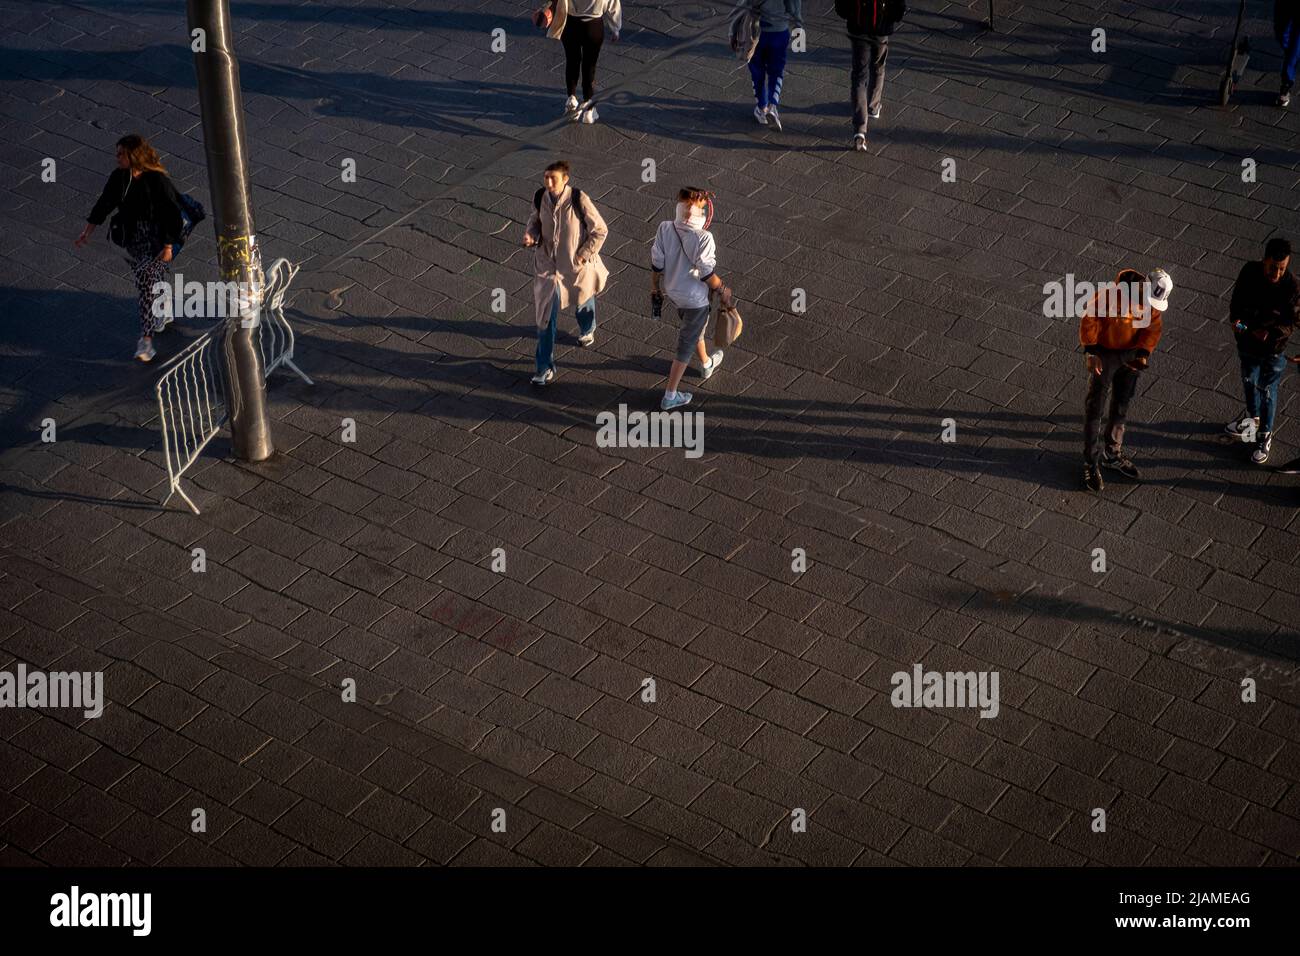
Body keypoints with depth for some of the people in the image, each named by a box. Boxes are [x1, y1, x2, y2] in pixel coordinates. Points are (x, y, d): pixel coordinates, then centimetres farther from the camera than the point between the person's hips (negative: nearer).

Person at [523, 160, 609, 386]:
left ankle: (588, 331, 63)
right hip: (548, 263, 2)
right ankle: (545, 368, 7)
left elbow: (600, 230, -15)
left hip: (576, 265, -2)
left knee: (583, 300, 27)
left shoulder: (579, 200, -25)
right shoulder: (540, 197, -13)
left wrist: (584, 256, -14)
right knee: (546, 315, -1)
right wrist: (531, 235, -12)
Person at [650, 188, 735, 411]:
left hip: (672, 290, 6)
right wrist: (723, 290, -4)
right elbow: (707, 274, -23)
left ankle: (707, 363, 59)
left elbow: (656, 263, -6)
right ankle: (670, 397, 18)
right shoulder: (702, 238, -32)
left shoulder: (665, 228, -16)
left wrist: (655, 289, 9)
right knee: (686, 345, 10)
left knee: (695, 328, 32)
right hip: (695, 298, -6)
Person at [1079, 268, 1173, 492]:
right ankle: (1091, 463, 7)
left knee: (1121, 406, 18)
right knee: (1095, 407, -1)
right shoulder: (1112, 295, -31)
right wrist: (1090, 351, -20)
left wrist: (1143, 353, -16)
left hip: (1131, 354, 5)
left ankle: (1113, 455, 35)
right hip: (1104, 353, -5)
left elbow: (1153, 329, -2)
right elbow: (1089, 319, -20)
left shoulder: (1154, 304, -14)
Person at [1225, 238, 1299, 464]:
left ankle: (1265, 436, 31)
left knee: (1267, 391, 12)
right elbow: (1237, 299, -1)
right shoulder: (1249, 272, -17)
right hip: (1247, 343, 4)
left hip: (1272, 349, -4)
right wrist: (1235, 318, -19)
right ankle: (1253, 418, 53)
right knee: (1249, 382, 26)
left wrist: (1270, 333, -32)